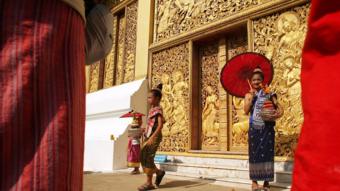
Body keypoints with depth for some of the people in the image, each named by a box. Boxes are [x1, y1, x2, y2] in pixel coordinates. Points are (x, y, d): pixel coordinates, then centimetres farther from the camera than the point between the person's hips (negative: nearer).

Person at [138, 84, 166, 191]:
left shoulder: (158, 109, -11)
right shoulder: (152, 109, 13)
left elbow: (160, 125, -19)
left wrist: (152, 137, -26)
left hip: (154, 137, -9)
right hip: (148, 136, 9)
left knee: (148, 158, -5)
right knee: (143, 157, 10)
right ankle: (159, 172, 25)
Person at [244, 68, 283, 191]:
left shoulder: (269, 94, 4)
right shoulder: (249, 95, 6)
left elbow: (278, 106, -2)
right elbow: (246, 111, -6)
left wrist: (279, 112, -24)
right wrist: (252, 96, -8)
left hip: (267, 128, 0)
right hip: (254, 129, 1)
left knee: (267, 153, 1)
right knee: (254, 154, 4)